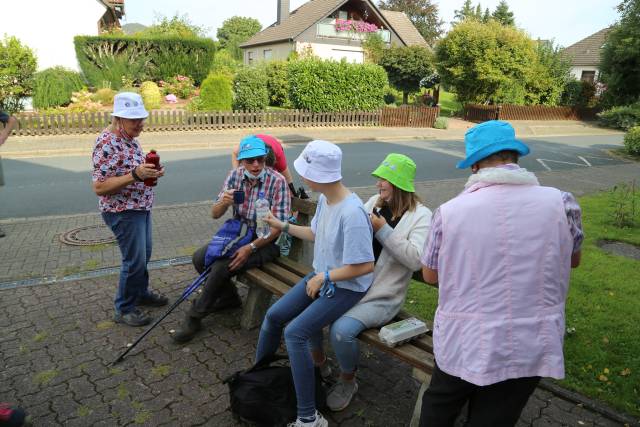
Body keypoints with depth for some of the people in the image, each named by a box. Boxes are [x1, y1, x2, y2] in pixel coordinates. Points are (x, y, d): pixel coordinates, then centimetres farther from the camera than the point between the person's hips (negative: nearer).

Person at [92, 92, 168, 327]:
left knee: (144, 254, 20)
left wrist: (150, 172, 0)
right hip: (123, 212, -9)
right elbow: (99, 187, -24)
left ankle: (140, 292, 39)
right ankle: (124, 309, 16)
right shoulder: (107, 143, -22)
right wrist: (135, 175, -32)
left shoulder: (130, 138, 7)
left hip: (141, 207, 9)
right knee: (135, 260, -1)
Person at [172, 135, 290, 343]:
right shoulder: (235, 175, -4)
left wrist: (250, 248, -24)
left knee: (221, 267, -23)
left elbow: (277, 227, -19)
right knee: (200, 258, -7)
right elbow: (215, 214, -3)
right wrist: (224, 202, -26)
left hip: (267, 242, -6)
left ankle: (195, 316, -1)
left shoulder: (277, 181, -19)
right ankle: (229, 296, 17)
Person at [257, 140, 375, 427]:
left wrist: (324, 277, -20)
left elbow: (365, 266, -28)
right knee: (273, 316, 10)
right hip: (322, 277, 9)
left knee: (294, 334, -20)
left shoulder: (352, 213, -31)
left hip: (346, 287, -9)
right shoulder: (325, 199, -3)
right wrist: (283, 226, 14)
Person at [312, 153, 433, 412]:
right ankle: (319, 364, 17)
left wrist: (383, 230, -20)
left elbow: (415, 260, -21)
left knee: (341, 330, -27)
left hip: (382, 297, -6)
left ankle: (347, 381, 5)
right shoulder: (374, 203, 7)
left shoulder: (420, 216, -8)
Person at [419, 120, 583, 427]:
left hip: (462, 344, -1)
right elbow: (573, 260, 9)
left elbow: (430, 275, 1)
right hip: (530, 351, 2)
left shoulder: (449, 211, -15)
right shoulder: (561, 203, -12)